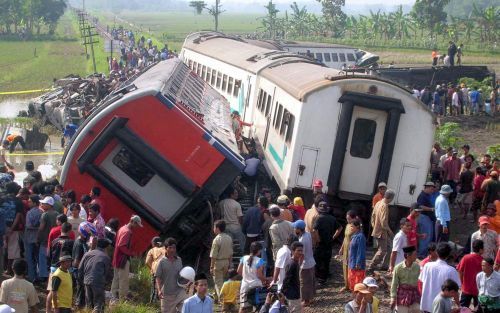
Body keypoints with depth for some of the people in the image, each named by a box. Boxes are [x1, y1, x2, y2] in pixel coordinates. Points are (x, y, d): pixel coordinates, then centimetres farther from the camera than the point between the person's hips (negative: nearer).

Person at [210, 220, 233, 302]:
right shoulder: (229, 238, 1)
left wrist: (212, 267, -12)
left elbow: (213, 256, -19)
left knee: (219, 282, 3)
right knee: (220, 280, 22)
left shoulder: (217, 240, -20)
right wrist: (229, 264, 17)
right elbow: (231, 253, 8)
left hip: (218, 262, -7)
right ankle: (217, 297, 36)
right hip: (226, 261, 7)